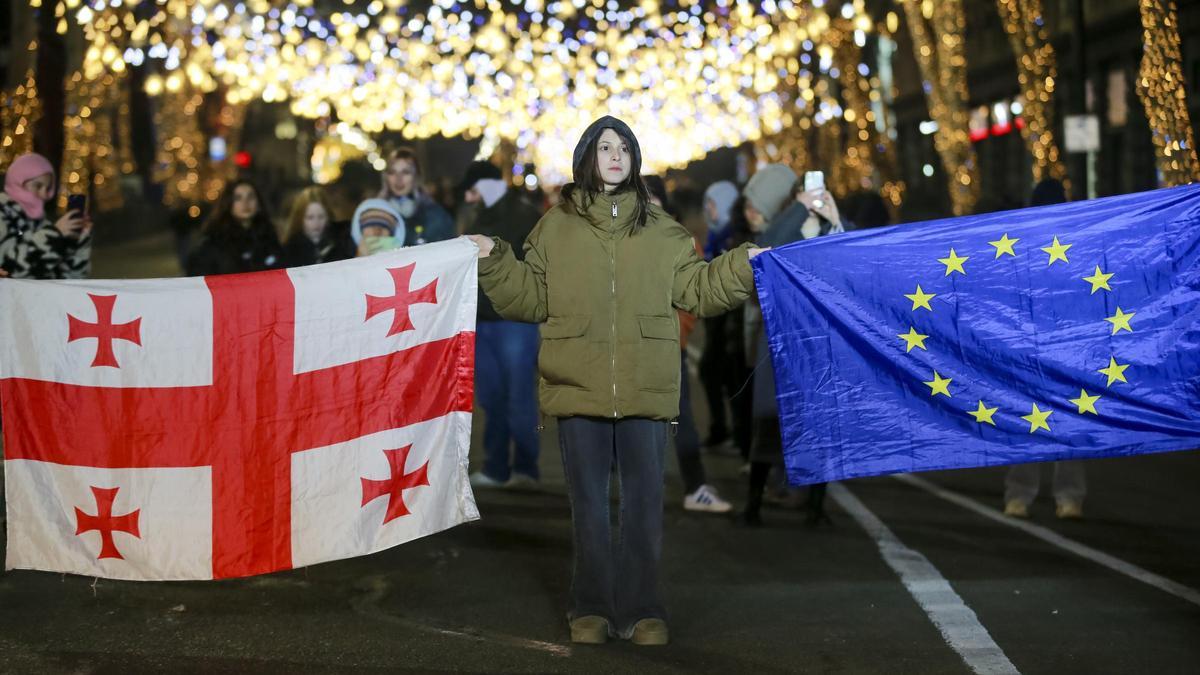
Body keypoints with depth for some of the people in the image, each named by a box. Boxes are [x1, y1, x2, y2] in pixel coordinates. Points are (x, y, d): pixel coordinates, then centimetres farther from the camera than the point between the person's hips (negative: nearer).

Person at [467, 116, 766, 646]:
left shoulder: (660, 229, 10)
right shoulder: (556, 226, 7)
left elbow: (697, 291, 10)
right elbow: (529, 299, 6)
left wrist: (743, 264, -1)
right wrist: (495, 261, -5)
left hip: (645, 390, 1)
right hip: (578, 389, 0)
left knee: (644, 502, 4)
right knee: (588, 503, 7)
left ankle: (640, 609, 13)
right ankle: (591, 608, 16)